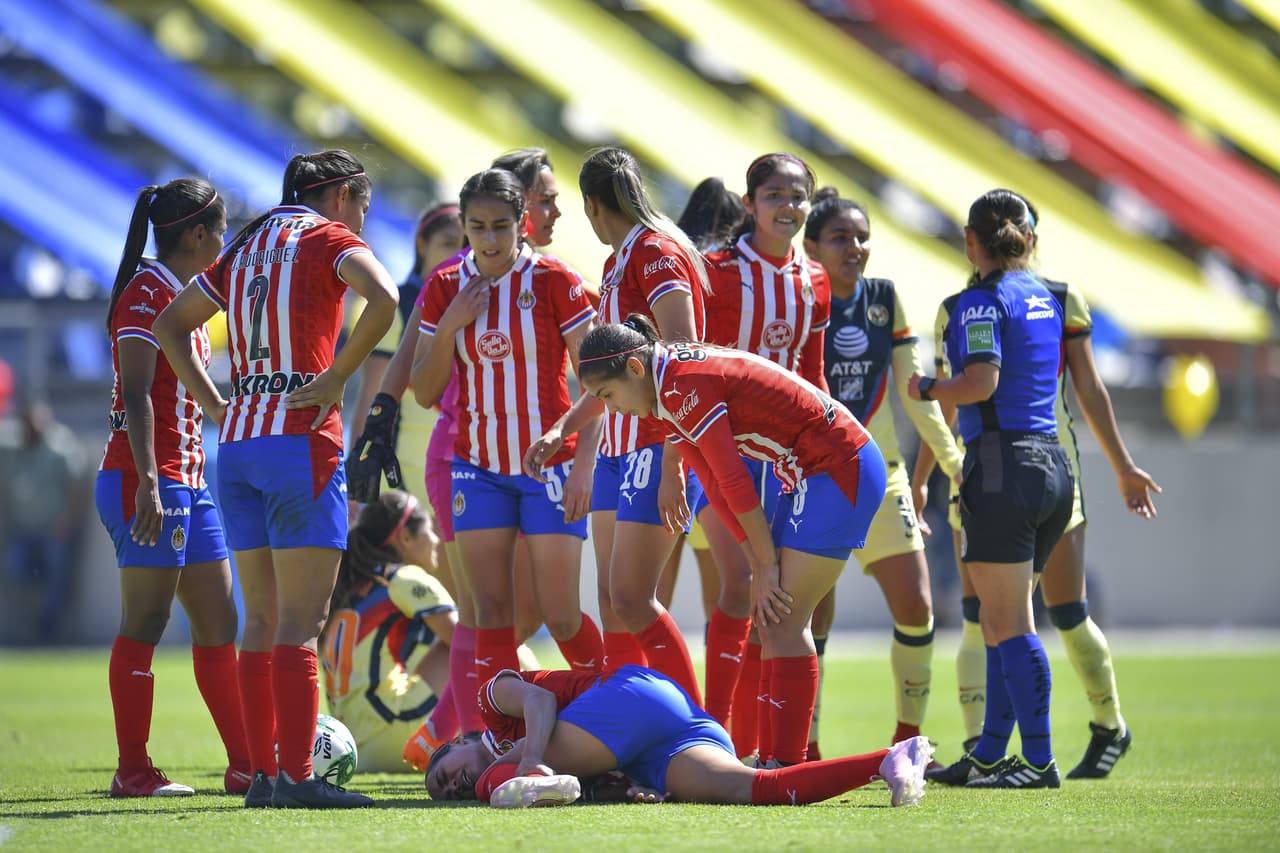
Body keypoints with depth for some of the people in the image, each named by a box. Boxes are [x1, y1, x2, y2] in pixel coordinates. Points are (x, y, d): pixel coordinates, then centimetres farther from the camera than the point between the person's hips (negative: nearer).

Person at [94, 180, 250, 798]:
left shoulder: (180, 295, 18)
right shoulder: (147, 292, -10)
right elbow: (135, 394, -18)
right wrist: (148, 483, -24)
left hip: (187, 479, 10)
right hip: (147, 480, -10)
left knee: (219, 624, 8)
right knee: (145, 623, -7)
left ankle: (245, 763, 10)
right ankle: (133, 770, -4)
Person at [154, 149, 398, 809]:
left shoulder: (246, 247, 19)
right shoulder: (329, 237, -1)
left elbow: (168, 325, 25)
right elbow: (383, 298, -21)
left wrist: (218, 406, 17)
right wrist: (336, 379, -12)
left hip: (238, 443, 7)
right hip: (302, 439, -7)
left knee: (262, 620, 9)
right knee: (302, 622, -8)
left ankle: (261, 773, 7)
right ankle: (295, 775, -12)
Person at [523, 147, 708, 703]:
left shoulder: (658, 253, -12)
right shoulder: (618, 261, 17)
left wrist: (671, 466, -23)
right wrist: (564, 429, 18)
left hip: (658, 447, -9)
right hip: (619, 447, 9)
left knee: (631, 601, -13)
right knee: (612, 601, 6)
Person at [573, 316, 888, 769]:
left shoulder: (685, 387, -20)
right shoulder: (666, 396, 10)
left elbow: (734, 482, -18)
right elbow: (716, 488, 9)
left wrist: (767, 564, -10)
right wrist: (759, 564, 3)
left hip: (840, 470, -10)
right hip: (806, 476, 10)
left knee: (783, 621, -10)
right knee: (770, 616, 9)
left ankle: (788, 764, -9)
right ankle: (772, 759, 10)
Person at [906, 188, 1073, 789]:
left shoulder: (983, 300, -9)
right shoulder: (1043, 298, 16)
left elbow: (982, 381, -21)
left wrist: (928, 390, -5)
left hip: (1003, 464, -8)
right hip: (1050, 465, 8)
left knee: (1009, 624, -6)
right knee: (1002, 622, 14)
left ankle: (1039, 761, -9)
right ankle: (990, 754, 18)